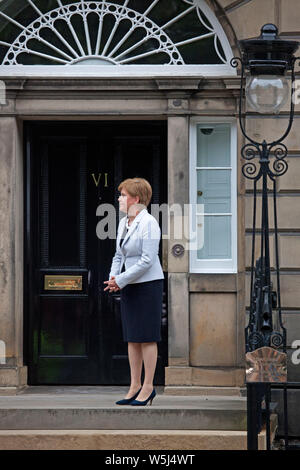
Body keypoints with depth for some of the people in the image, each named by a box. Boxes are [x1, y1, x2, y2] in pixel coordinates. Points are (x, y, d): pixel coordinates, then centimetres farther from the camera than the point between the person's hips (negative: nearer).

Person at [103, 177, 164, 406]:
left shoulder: (148, 223, -14)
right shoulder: (124, 223, 12)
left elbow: (147, 260, -19)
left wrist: (121, 280, -18)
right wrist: (114, 277, -1)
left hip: (148, 285, -8)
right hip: (129, 286, 8)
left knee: (147, 337, -3)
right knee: (132, 338, 9)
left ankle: (148, 387, 3)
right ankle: (135, 387, 15)